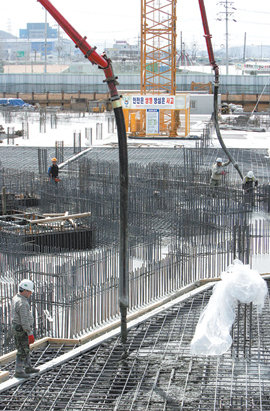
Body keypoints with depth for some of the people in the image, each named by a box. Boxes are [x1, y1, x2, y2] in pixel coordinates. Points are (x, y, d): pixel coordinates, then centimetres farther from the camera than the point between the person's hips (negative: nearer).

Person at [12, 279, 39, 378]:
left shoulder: (16, 298, 6)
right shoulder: (22, 303, -26)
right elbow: (25, 321, -27)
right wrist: (30, 334, -23)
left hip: (17, 328, 10)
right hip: (22, 331, -10)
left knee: (26, 349, 20)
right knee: (22, 351, 0)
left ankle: (28, 367, 30)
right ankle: (18, 372, 7)